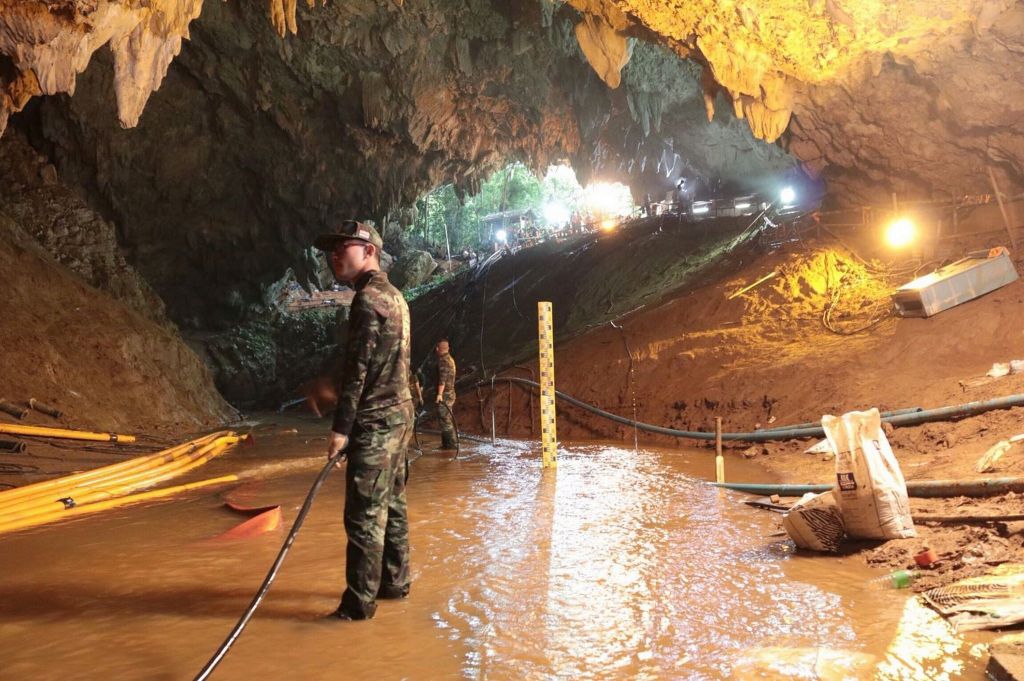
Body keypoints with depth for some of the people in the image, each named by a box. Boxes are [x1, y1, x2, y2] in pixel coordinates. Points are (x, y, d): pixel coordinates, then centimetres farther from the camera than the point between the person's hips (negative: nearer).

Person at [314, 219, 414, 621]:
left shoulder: (368, 299, -14)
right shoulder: (395, 297, 15)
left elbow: (358, 368, -19)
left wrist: (341, 427, -17)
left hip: (374, 423, -10)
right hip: (399, 415, 10)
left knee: (365, 514, -4)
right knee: (392, 504, 16)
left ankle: (359, 602, 3)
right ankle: (394, 582, 27)